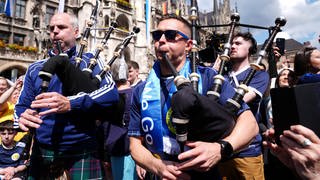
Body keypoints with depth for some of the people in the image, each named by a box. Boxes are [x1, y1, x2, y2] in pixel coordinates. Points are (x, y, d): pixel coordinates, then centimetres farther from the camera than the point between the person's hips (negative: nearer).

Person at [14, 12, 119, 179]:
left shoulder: (89, 61, 0)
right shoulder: (36, 68, 12)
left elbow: (111, 93, -15)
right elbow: (22, 105, 13)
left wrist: (70, 103, -28)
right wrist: (23, 117, -11)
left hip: (80, 154, -3)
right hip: (41, 153, 4)